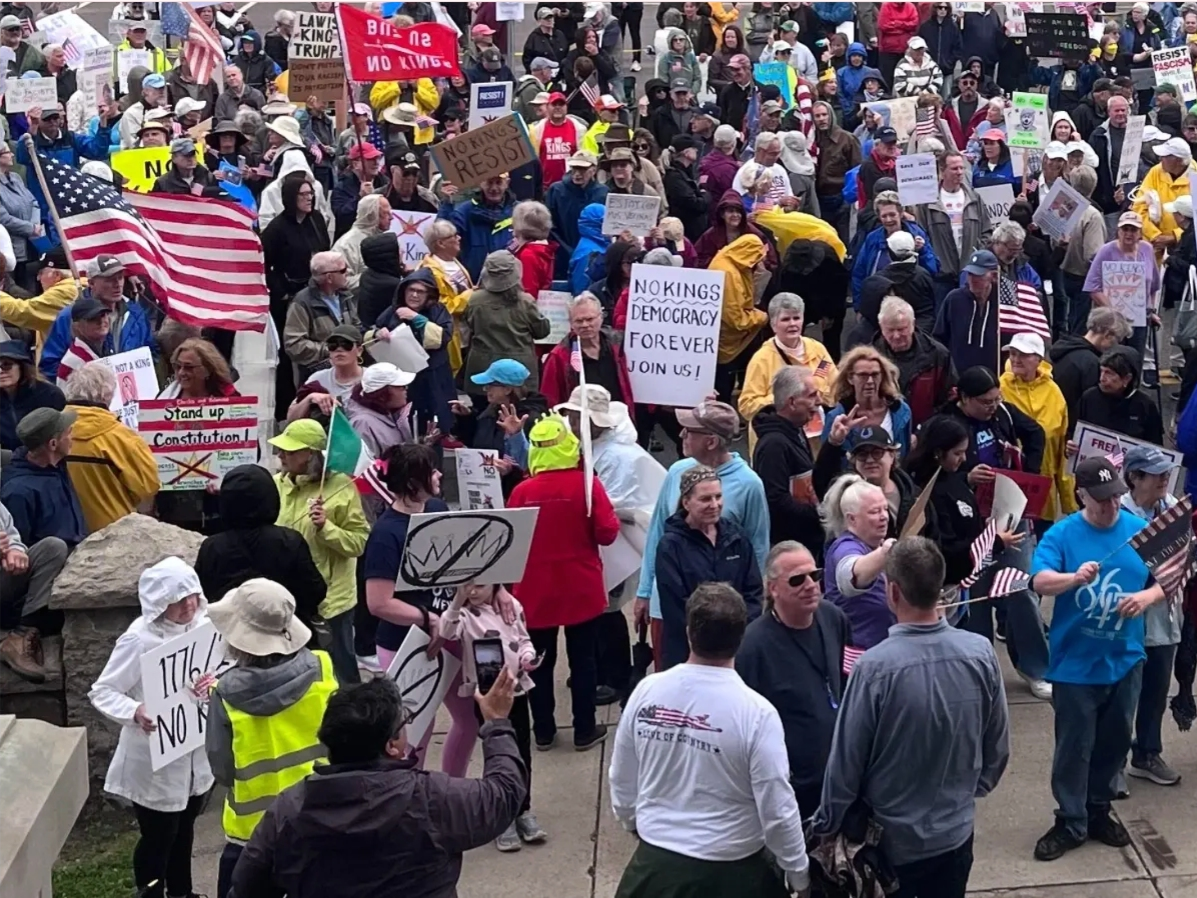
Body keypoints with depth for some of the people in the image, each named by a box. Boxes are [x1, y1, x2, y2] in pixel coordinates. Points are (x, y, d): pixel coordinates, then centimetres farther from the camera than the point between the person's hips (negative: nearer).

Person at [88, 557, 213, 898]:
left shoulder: (203, 626, -8)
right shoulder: (139, 640, -23)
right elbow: (101, 691, -17)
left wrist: (215, 684, -20)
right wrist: (135, 712, -35)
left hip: (195, 751, 6)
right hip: (154, 759, -6)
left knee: (184, 829, 26)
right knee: (158, 836, 7)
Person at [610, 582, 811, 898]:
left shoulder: (647, 692, -9)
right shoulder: (756, 712, -20)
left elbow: (622, 782, 3)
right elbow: (777, 810, -15)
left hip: (654, 862, 3)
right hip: (729, 872, -3)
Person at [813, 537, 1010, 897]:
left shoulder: (875, 667, -24)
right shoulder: (980, 654, -13)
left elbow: (846, 759, -15)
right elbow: (998, 746, 0)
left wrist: (827, 825, 1)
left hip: (890, 839, -3)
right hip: (955, 832, 3)